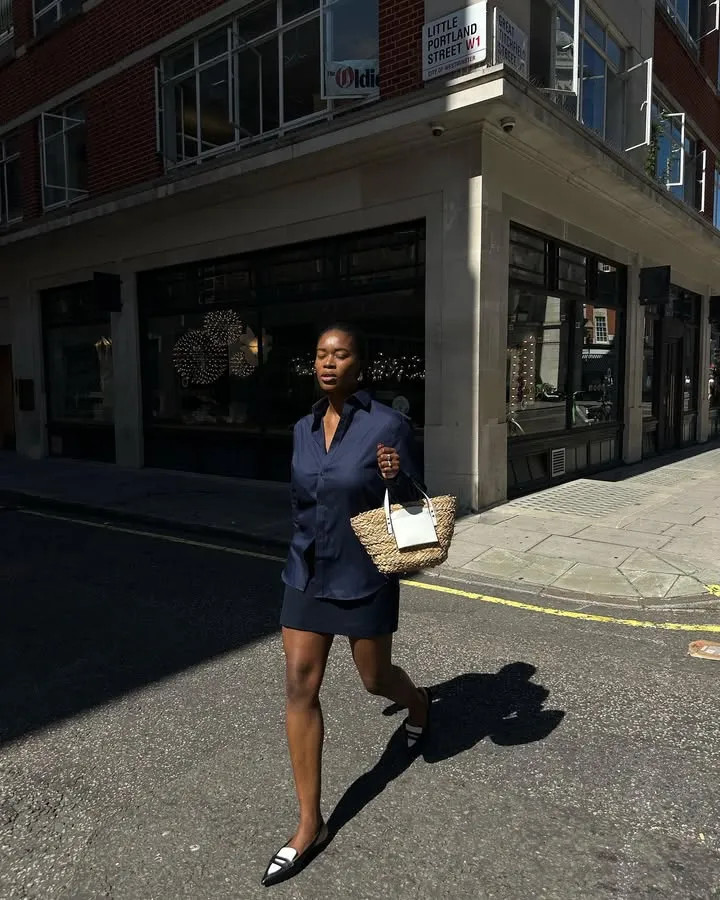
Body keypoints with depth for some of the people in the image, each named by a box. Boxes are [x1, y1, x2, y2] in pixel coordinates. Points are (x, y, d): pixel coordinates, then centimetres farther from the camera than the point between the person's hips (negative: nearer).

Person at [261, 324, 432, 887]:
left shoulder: (389, 426, -15)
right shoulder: (304, 429, 2)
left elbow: (412, 505, -9)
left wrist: (395, 478, -30)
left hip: (364, 578, -4)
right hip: (306, 575, 5)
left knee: (375, 678, 16)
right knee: (300, 688, 2)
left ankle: (418, 703, 55)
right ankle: (311, 824, 18)